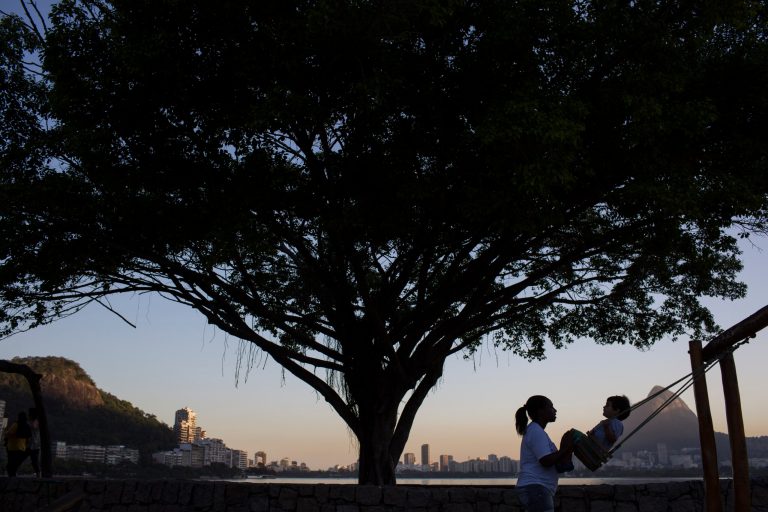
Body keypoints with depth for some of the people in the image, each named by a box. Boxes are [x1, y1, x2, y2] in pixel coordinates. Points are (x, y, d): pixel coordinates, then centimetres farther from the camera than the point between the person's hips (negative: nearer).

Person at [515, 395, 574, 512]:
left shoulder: (535, 431, 21)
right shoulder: (536, 431, -11)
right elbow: (546, 461, -20)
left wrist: (567, 450, 9)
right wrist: (565, 449, -8)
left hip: (535, 489, 11)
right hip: (535, 488, -11)